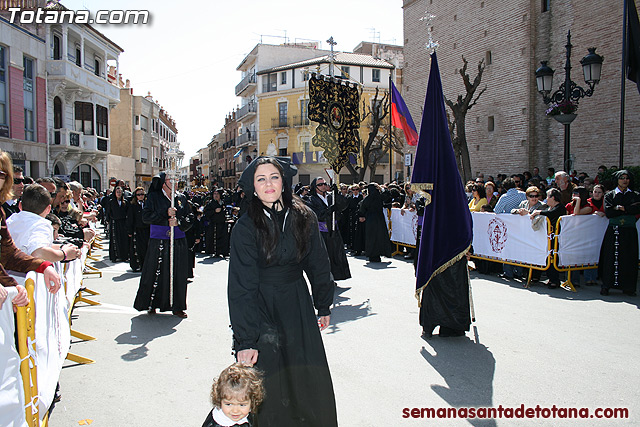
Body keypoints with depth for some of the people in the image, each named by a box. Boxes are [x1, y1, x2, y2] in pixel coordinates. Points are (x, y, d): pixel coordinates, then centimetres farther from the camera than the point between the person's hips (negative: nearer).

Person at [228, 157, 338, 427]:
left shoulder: (304, 218, -3)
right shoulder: (245, 228, -13)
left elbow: (318, 265, 8)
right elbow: (241, 287, -16)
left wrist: (324, 306, 13)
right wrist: (245, 340, -20)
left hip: (298, 305, 3)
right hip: (261, 309, -3)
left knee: (312, 382, 9)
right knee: (270, 387, 3)